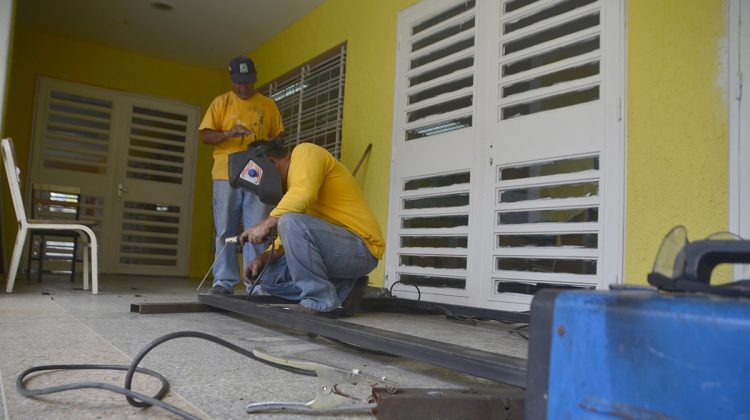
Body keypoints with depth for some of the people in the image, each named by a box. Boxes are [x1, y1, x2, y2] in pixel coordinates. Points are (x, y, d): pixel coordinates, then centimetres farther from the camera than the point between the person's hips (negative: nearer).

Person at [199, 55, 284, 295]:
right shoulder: (221, 102, 9)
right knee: (225, 231, 1)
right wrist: (228, 133, -18)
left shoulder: (268, 105, 13)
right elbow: (206, 136, 2)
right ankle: (224, 281, 6)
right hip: (226, 176, 0)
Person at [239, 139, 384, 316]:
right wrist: (265, 256, 2)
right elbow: (289, 237, 17)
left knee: (291, 222, -31)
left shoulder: (305, 153, -6)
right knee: (268, 277, 9)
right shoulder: (291, 183, 19)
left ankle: (321, 300, -18)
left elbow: (303, 195, -27)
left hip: (360, 249, -10)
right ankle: (343, 291, 2)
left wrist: (267, 224, -20)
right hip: (336, 249, 10)